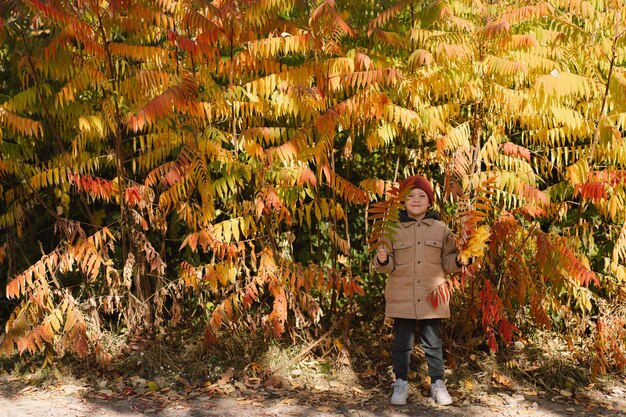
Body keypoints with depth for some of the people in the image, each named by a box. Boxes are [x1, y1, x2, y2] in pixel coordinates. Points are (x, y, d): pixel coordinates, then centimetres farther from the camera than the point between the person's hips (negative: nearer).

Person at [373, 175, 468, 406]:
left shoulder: (441, 229, 4)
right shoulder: (393, 229, 1)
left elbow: (447, 262, 9)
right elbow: (389, 266, 2)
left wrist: (459, 260, -12)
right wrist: (382, 260, -20)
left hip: (431, 298, 1)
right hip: (402, 298, 0)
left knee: (433, 342, 10)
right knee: (402, 342, 8)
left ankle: (438, 383, 24)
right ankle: (401, 384, 22)